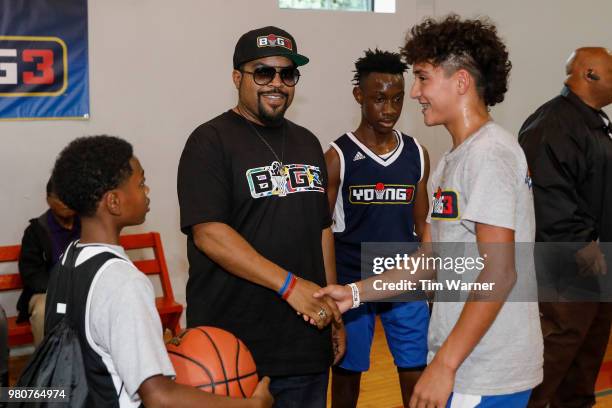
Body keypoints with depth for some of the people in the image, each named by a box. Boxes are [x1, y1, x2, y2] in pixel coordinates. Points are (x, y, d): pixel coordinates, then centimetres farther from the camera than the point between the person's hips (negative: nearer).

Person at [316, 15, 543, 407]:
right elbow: (430, 259, 16)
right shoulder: (453, 161, 13)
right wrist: (355, 293, 9)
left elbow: (499, 273, -21)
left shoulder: (488, 154, -16)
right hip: (466, 365, 8)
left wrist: (444, 365, -21)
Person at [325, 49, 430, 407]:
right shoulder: (338, 157, -7)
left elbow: (422, 227, 11)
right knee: (346, 374, 10)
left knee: (417, 375, 5)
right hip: (351, 285, -3)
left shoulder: (417, 155, 4)